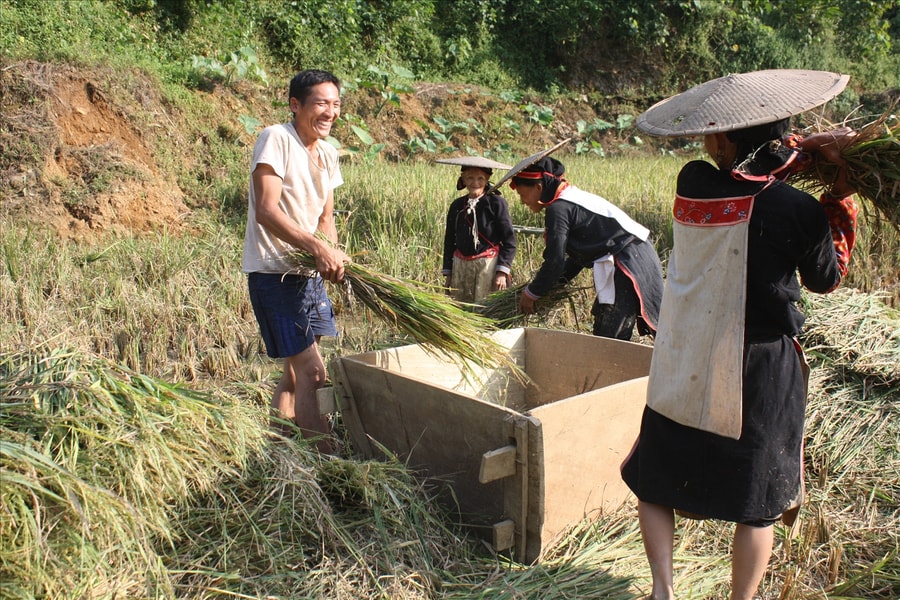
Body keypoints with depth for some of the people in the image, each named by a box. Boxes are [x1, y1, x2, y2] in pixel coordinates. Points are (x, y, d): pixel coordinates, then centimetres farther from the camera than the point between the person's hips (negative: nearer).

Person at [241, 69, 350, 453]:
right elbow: (266, 210, -24)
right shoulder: (275, 139, -14)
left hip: (311, 274, 9)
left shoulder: (327, 153, 10)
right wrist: (317, 247, -34)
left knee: (297, 372, 17)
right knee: (312, 373, -9)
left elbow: (325, 217, 9)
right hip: (274, 274, -9)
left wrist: (333, 255, -12)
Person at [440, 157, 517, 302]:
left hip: (489, 266, -4)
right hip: (460, 266, 5)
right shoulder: (456, 206, 9)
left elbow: (509, 241, -5)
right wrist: (447, 272, 13)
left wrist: (502, 271, -11)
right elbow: (449, 241, 15)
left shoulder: (497, 203, -4)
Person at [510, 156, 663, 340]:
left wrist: (531, 292, 0)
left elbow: (555, 261, -13)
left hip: (627, 266, -10)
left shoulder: (558, 208, -12)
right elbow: (579, 254, 23)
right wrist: (558, 281, 20)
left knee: (611, 340, -10)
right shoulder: (571, 197, 18)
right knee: (601, 331, 16)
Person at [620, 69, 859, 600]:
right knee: (756, 504, 16)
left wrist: (807, 147, 3)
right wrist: (842, 196, 8)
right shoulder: (798, 212, -16)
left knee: (655, 485, 19)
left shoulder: (692, 184, -9)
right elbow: (827, 280, 3)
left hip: (683, 371, 2)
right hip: (760, 376, -2)